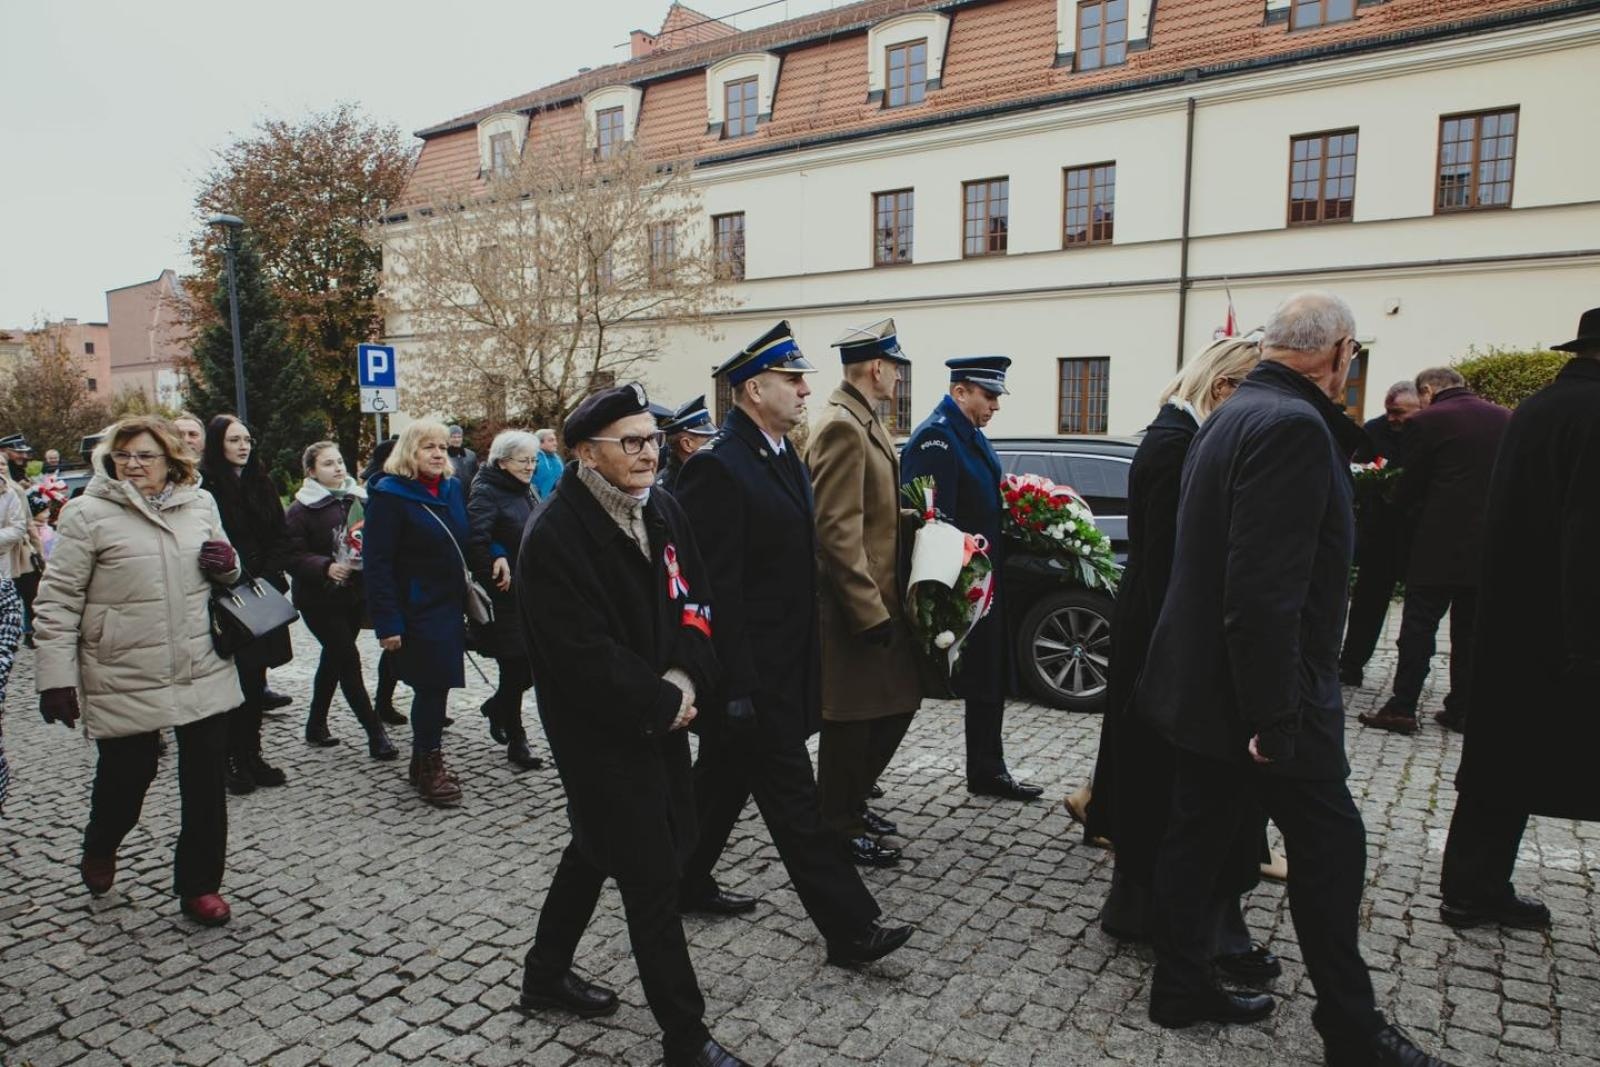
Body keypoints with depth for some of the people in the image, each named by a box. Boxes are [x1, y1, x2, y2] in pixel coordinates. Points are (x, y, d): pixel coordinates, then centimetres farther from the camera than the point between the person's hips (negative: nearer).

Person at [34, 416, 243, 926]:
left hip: (203, 671, 3)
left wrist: (228, 565, -3)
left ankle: (199, 884, 24)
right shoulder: (88, 515, -5)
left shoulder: (200, 505, 7)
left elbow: (224, 573, 22)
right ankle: (100, 848, 46)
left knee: (206, 781, 8)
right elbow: (58, 599, -5)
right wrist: (56, 676, -8)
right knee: (127, 774, 12)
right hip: (125, 681, -3)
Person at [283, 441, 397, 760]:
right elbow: (294, 557, -15)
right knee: (349, 660, -8)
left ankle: (316, 725, 31)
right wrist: (326, 567, -29)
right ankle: (375, 733, -3)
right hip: (319, 599, -6)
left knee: (333, 659, 15)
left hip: (355, 593, 6)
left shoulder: (358, 500, 7)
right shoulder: (301, 509, -9)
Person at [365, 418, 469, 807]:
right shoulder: (389, 494, -11)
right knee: (431, 685, -2)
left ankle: (425, 761, 28)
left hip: (451, 605, 6)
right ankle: (429, 767, 15)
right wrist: (387, 622, -19)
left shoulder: (452, 488, 9)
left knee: (436, 685, 13)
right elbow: (377, 563, -15)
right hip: (417, 611, -6)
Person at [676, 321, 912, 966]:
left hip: (784, 665, 9)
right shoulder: (718, 467, -19)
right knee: (792, 799, 1)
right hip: (751, 674, -9)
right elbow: (716, 588, -21)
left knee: (723, 781, 22)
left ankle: (687, 882, 39)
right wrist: (737, 686, -21)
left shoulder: (785, 459, 11)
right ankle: (848, 927, 10)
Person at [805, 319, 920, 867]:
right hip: (855, 609, -10)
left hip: (881, 600, 10)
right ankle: (839, 829, 22)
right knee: (851, 720, 4)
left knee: (897, 704, 19)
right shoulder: (841, 428, -19)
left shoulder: (866, 423, 13)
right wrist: (870, 612, -23)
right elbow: (838, 532, -24)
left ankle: (849, 802, 35)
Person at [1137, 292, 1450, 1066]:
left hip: (1203, 683, 9)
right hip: (1263, 692, -9)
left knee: (1198, 835, 15)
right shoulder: (1293, 425, -21)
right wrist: (1276, 717, -24)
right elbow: (1266, 589, -28)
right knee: (1329, 848, 7)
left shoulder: (1234, 415, 11)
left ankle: (1182, 987, 29)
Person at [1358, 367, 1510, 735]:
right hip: (1491, 546, 5)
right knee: (1471, 630, 12)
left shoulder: (1426, 421, -9)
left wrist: (1415, 521, 15)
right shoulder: (1505, 418, 7)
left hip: (1441, 543, -5)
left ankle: (1402, 708, 1)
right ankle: (1461, 710, 18)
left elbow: (1409, 488, -3)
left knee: (1418, 626, 1)